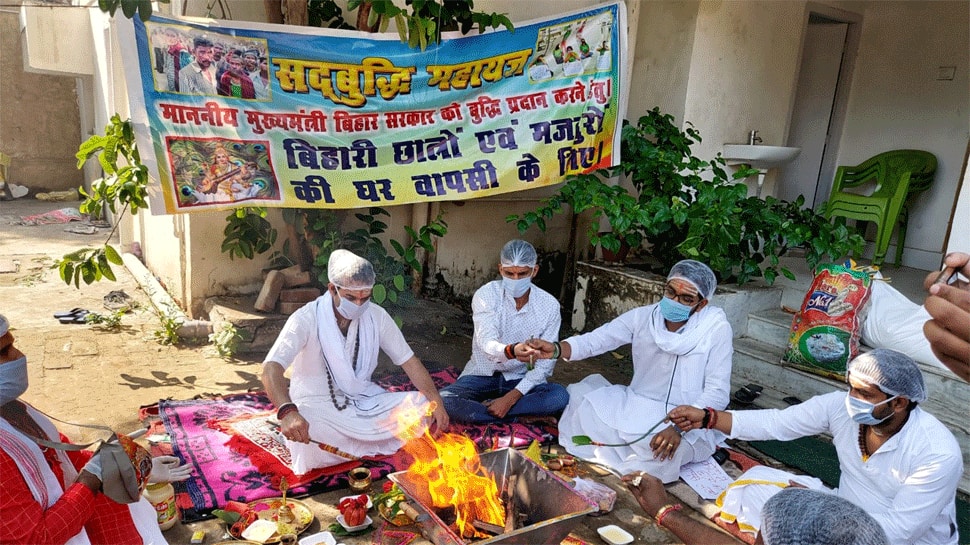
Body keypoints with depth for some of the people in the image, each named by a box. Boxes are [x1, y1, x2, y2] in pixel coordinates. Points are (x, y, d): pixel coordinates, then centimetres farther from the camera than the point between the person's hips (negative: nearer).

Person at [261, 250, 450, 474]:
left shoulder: (377, 316, -5)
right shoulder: (306, 319, -17)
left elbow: (408, 361, 0)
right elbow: (271, 367, -28)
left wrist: (436, 401, -16)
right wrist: (287, 411, -48)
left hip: (364, 402, 4)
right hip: (318, 406, -4)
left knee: (425, 407, -15)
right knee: (311, 449, -38)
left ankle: (347, 445, -12)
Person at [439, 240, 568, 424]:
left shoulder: (549, 305, -10)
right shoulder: (486, 295, -14)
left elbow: (545, 363, -10)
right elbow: (486, 343, -29)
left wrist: (511, 398, -21)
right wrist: (511, 351, -53)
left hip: (521, 380, 0)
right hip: (482, 375, 0)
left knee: (560, 396, -30)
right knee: (443, 402, -29)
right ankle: (524, 417, -17)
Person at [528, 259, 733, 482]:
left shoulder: (716, 329, -11)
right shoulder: (643, 317, -2)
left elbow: (717, 394, -14)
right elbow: (595, 340, -10)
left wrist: (679, 426, -29)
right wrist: (556, 349, -30)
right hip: (634, 405, 4)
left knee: (664, 451, -36)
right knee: (579, 396, -11)